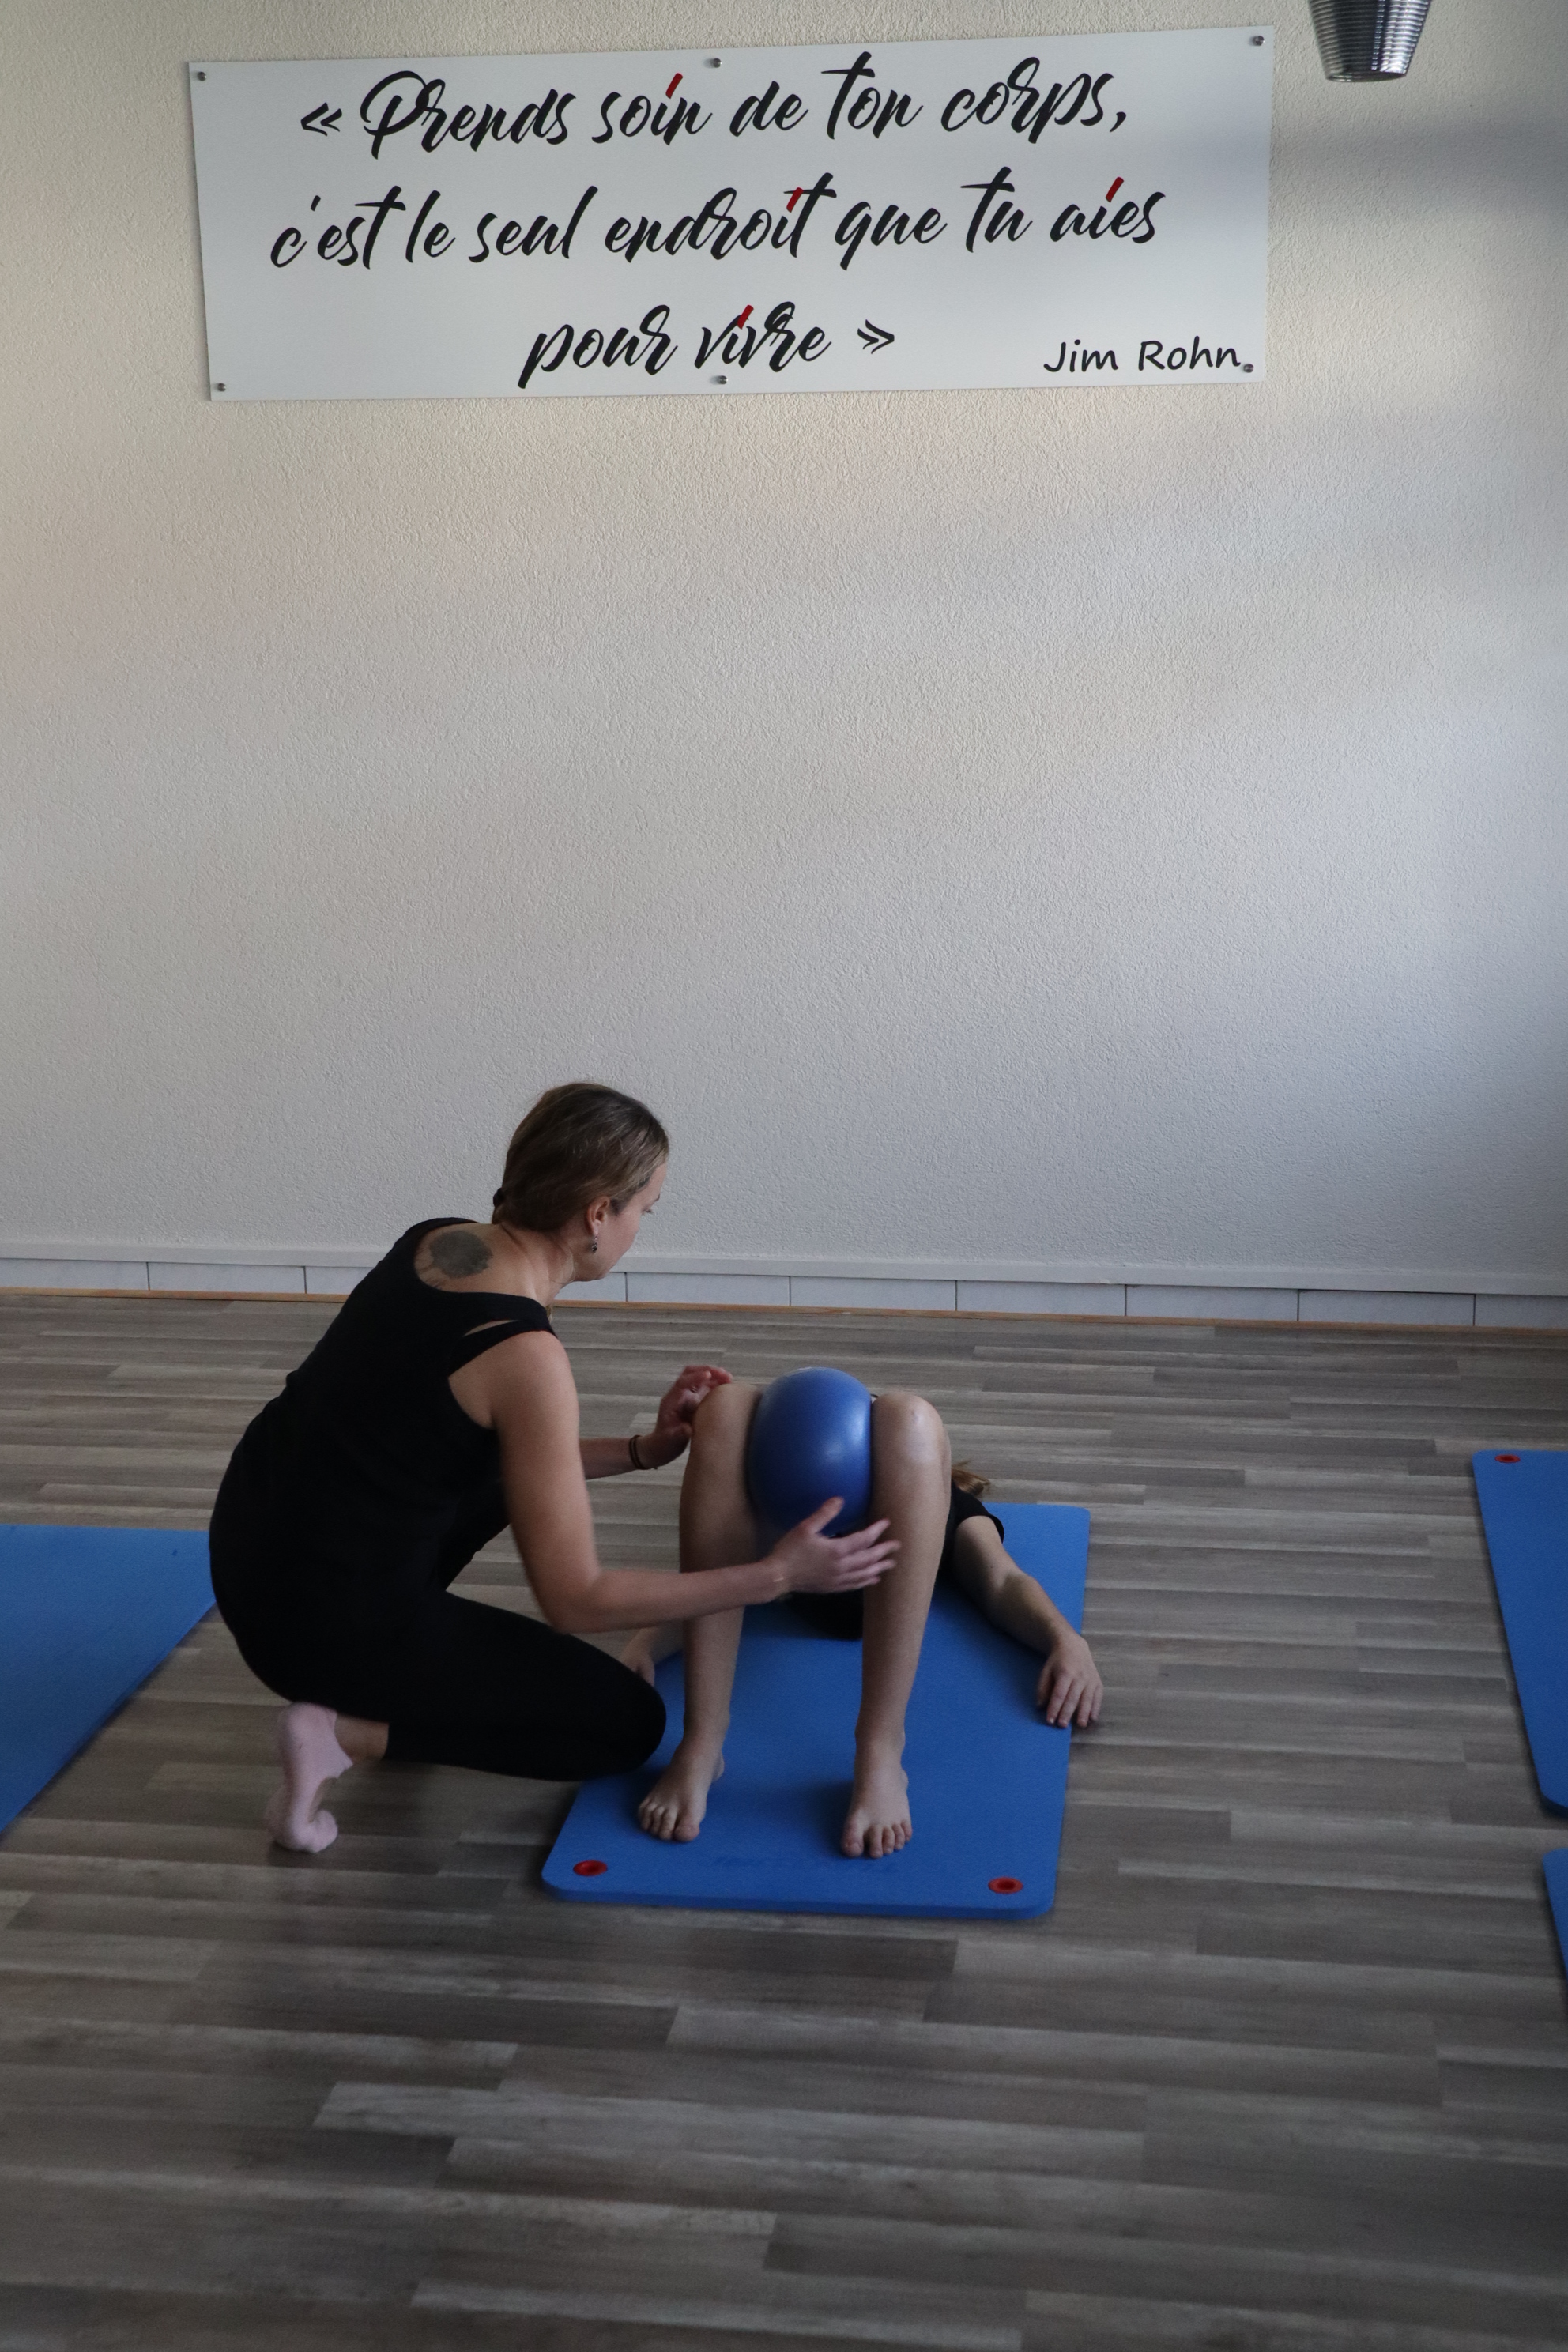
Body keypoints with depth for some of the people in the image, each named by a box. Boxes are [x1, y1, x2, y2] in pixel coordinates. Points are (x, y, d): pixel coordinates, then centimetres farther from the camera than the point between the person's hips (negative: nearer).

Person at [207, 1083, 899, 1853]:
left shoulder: (437, 1241, 1)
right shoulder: (523, 1353, -24)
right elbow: (575, 1598, -16)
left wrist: (643, 1451, 9)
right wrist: (776, 1574, -12)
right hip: (320, 1615, -8)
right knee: (630, 1723, 9)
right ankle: (348, 1729, -1)